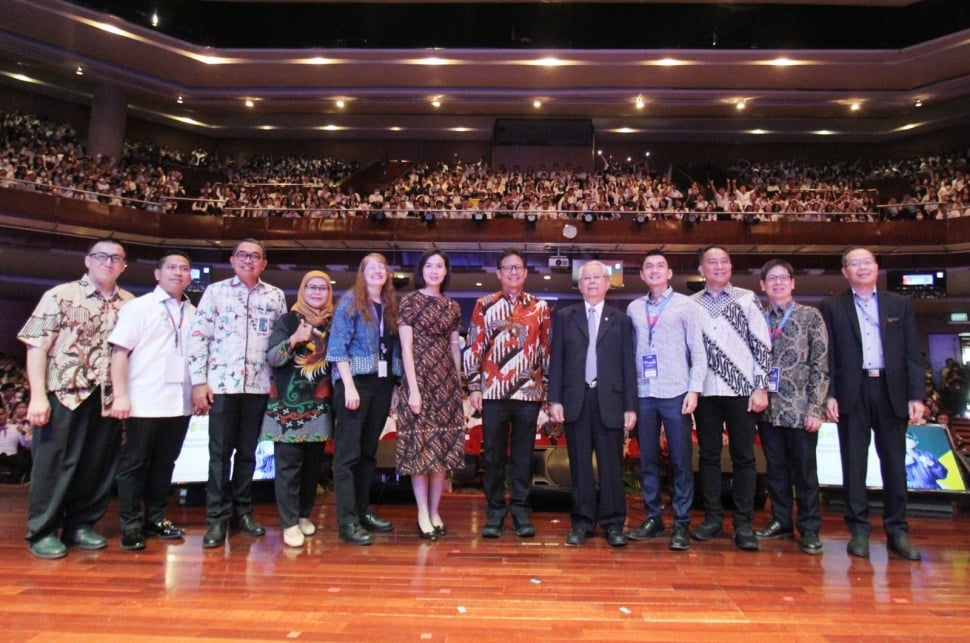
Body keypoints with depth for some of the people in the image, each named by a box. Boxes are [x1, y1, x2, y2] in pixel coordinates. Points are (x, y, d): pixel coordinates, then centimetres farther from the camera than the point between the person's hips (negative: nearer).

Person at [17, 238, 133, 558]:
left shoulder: (130, 303, 8)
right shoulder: (60, 295, -1)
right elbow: (37, 346, -5)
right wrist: (38, 395, -12)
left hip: (108, 398, 3)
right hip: (64, 393, -3)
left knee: (98, 465, 10)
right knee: (54, 463, 6)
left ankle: (80, 525, 26)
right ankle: (42, 531, 19)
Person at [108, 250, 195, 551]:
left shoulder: (193, 313, 12)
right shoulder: (139, 307, -1)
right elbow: (119, 352, -7)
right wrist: (120, 395, -14)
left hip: (180, 403, 5)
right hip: (146, 402, -4)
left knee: (164, 463, 12)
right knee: (135, 464, 4)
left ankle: (155, 519, 24)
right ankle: (130, 526, 14)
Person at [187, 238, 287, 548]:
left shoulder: (275, 296, 9)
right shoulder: (215, 291, 4)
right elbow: (198, 336, 0)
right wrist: (198, 381, -6)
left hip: (259, 385, 2)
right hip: (221, 383, -2)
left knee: (247, 452, 10)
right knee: (220, 453, 2)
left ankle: (242, 511, 22)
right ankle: (217, 518, 11)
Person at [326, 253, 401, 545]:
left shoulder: (390, 305, 14)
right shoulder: (351, 301, -1)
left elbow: (395, 347, 14)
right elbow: (338, 346, -8)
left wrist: (395, 385, 5)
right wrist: (349, 386, -16)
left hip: (382, 383, 6)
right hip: (355, 381, -6)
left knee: (369, 451, 12)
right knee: (348, 452, -4)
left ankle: (363, 511, 21)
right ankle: (348, 521, -2)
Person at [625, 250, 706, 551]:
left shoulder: (685, 305, 3)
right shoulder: (634, 308, 10)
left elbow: (698, 352, 0)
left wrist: (694, 390, -9)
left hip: (675, 393, -3)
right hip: (643, 394, 3)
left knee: (681, 461, 2)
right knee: (647, 459, 9)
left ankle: (681, 524, 12)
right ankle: (652, 518, 21)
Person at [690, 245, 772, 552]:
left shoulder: (747, 299, 4)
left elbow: (762, 345, 1)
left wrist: (761, 387, -6)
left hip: (741, 390, -1)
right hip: (705, 391, 2)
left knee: (743, 457, 3)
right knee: (708, 455, 8)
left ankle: (743, 523, 12)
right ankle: (713, 517, 19)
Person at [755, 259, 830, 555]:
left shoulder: (810, 316, 2)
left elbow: (820, 366, -3)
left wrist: (816, 408, -9)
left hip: (799, 409, -3)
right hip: (768, 409, 3)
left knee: (804, 471, 4)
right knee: (776, 469, 11)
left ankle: (810, 529, 17)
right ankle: (781, 521, 24)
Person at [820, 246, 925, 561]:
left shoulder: (900, 305, 12)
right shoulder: (831, 307, 7)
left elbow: (913, 354, 7)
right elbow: (827, 355, 1)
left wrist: (916, 396, -1)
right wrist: (828, 395, -7)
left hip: (891, 392, 2)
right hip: (851, 393, -1)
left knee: (894, 463, 7)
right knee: (854, 464, 3)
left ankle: (897, 531, 17)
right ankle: (859, 530, 12)